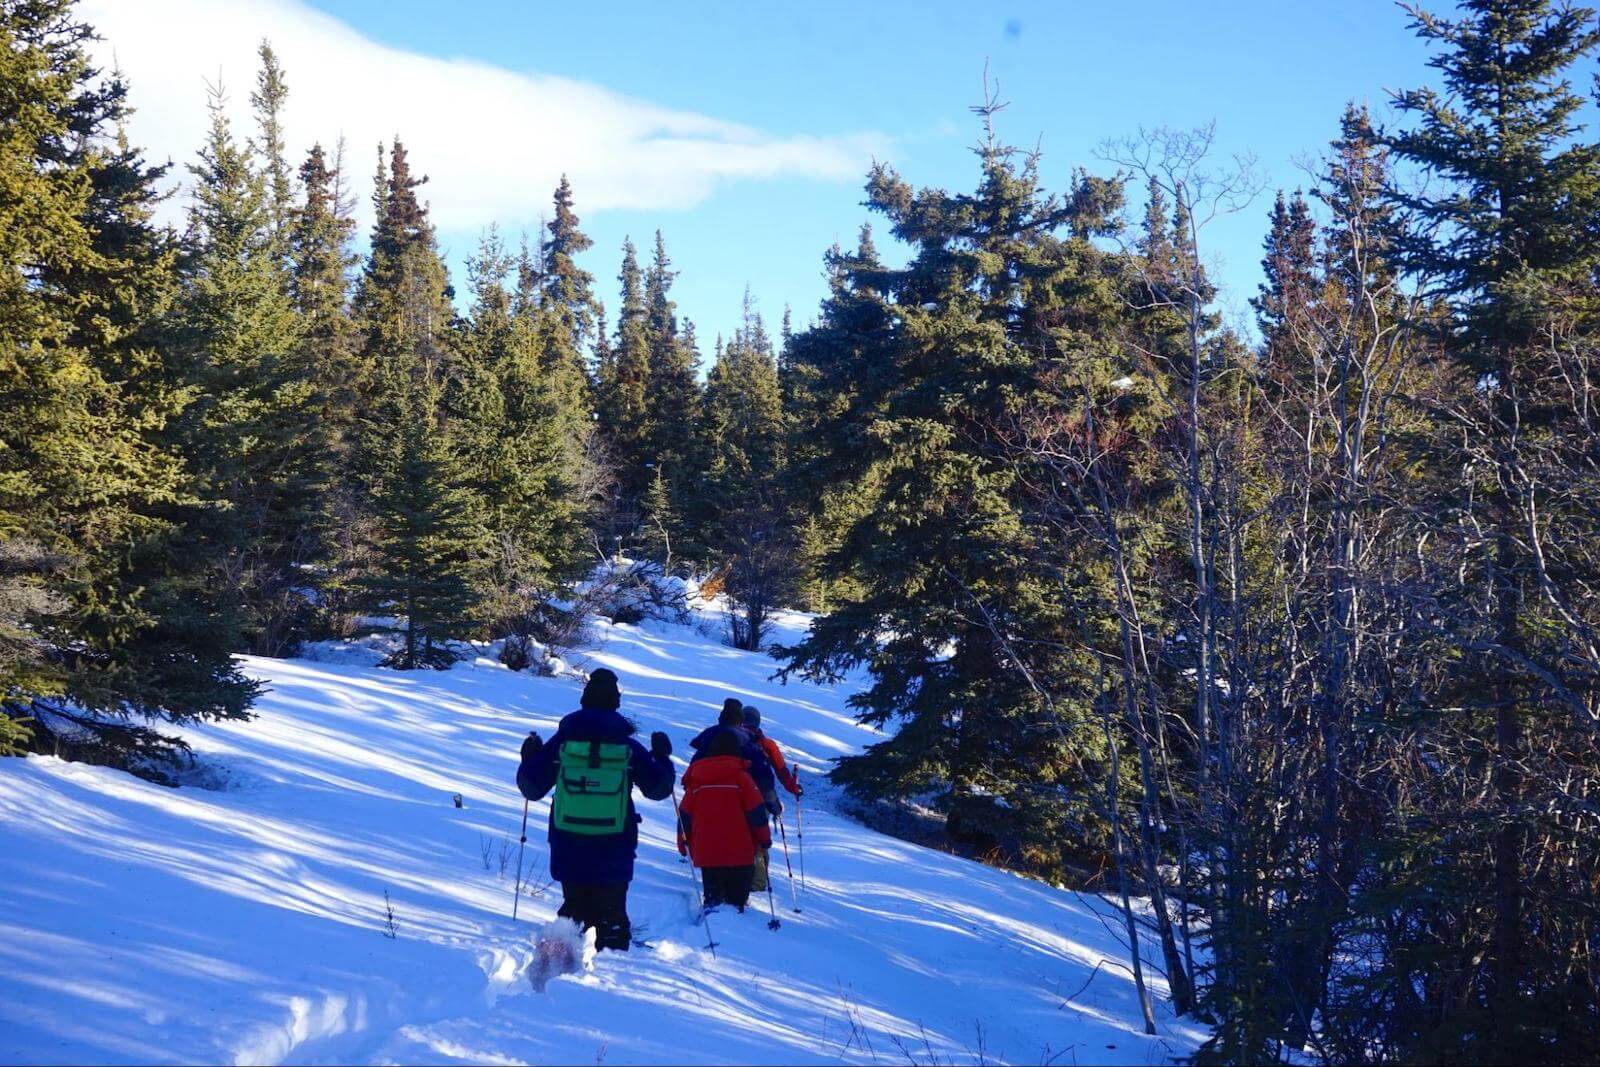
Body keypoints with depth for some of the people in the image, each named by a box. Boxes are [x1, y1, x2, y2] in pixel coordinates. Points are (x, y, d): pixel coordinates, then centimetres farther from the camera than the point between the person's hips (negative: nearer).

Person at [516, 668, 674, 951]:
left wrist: (529, 759, 23)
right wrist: (662, 757, 23)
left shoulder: (561, 742, -2)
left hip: (568, 849, 1)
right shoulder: (629, 748, -3)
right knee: (612, 914, 8)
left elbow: (532, 788, 5)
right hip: (613, 852, -1)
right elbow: (659, 788, 6)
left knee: (573, 909, 14)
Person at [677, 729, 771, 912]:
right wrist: (764, 837, 8)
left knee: (713, 897, 14)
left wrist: (683, 843, 20)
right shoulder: (740, 777, -6)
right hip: (739, 853, -3)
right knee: (736, 897, 1)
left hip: (706, 853, 3)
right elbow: (756, 812, -4)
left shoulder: (696, 779, 5)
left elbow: (685, 815, 9)